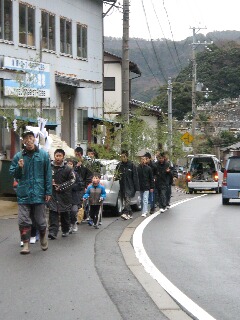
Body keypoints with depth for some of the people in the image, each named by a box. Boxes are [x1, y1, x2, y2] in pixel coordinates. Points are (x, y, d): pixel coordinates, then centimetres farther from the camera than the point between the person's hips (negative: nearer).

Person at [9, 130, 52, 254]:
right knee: (23, 221, -2)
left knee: (40, 220, 7)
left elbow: (48, 174, 1)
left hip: (39, 193, -1)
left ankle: (43, 237, 34)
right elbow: (13, 174, 7)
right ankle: (26, 244, 7)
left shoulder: (43, 155, 1)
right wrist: (19, 168, -14)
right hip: (23, 194, 1)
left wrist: (48, 192, -3)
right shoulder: (18, 156, 4)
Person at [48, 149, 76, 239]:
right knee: (53, 213, -9)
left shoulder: (67, 169, -2)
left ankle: (65, 230, 27)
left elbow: (72, 180, -4)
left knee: (65, 214, 11)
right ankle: (53, 231, -12)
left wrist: (61, 187, -12)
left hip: (64, 194, 0)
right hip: (52, 193, 0)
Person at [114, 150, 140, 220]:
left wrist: (136, 187, -9)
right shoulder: (119, 165, 7)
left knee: (127, 199, -18)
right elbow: (116, 175, 18)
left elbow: (135, 177, -5)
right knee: (124, 200, 8)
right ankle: (130, 214, 19)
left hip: (129, 186, -5)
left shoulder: (131, 165, -5)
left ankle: (125, 213, -27)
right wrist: (116, 177, -7)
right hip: (122, 186, 5)